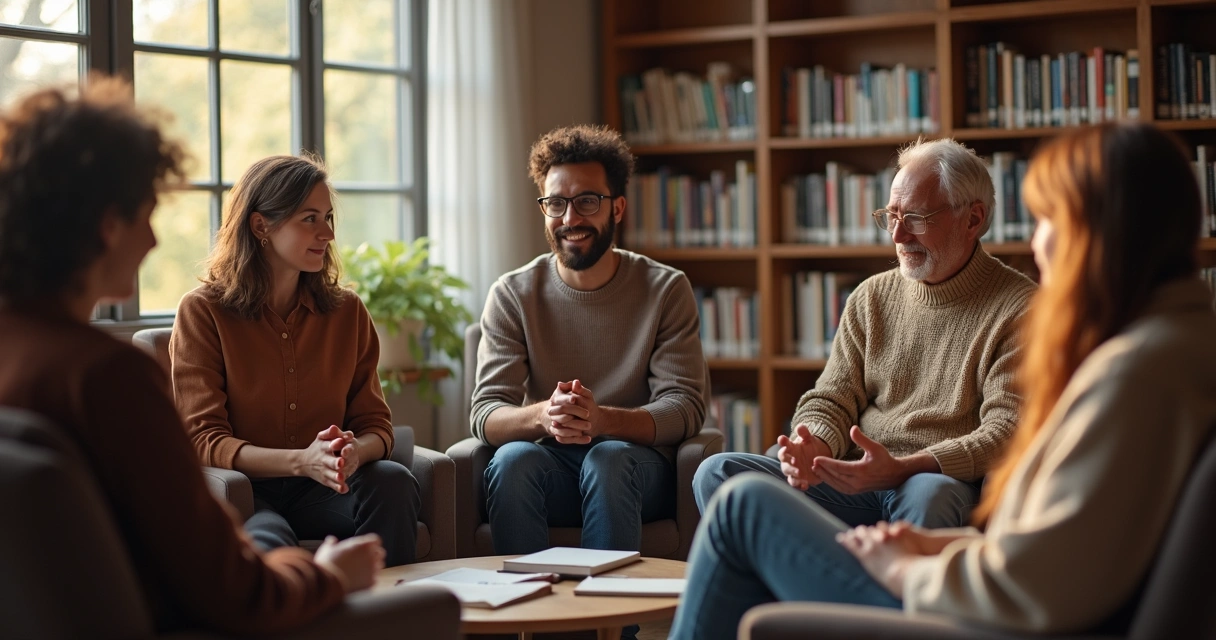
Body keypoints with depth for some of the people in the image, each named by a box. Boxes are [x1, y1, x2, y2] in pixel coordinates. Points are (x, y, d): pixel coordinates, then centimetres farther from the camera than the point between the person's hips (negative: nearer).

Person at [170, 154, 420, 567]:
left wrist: (354, 453, -19)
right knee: (267, 542, -39)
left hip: (320, 489, 5)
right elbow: (204, 439, -9)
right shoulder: (202, 312, -2)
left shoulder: (348, 312, 10)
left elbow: (376, 425, 8)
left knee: (394, 482, -28)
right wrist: (302, 461, -26)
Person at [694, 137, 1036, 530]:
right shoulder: (872, 297, 17)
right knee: (718, 473, -15)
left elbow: (1008, 432, -11)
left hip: (954, 485, -5)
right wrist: (813, 448, -12)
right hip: (855, 483, 5)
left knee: (927, 495, -42)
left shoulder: (1018, 307, -1)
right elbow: (830, 401, 14)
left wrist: (900, 469, -25)